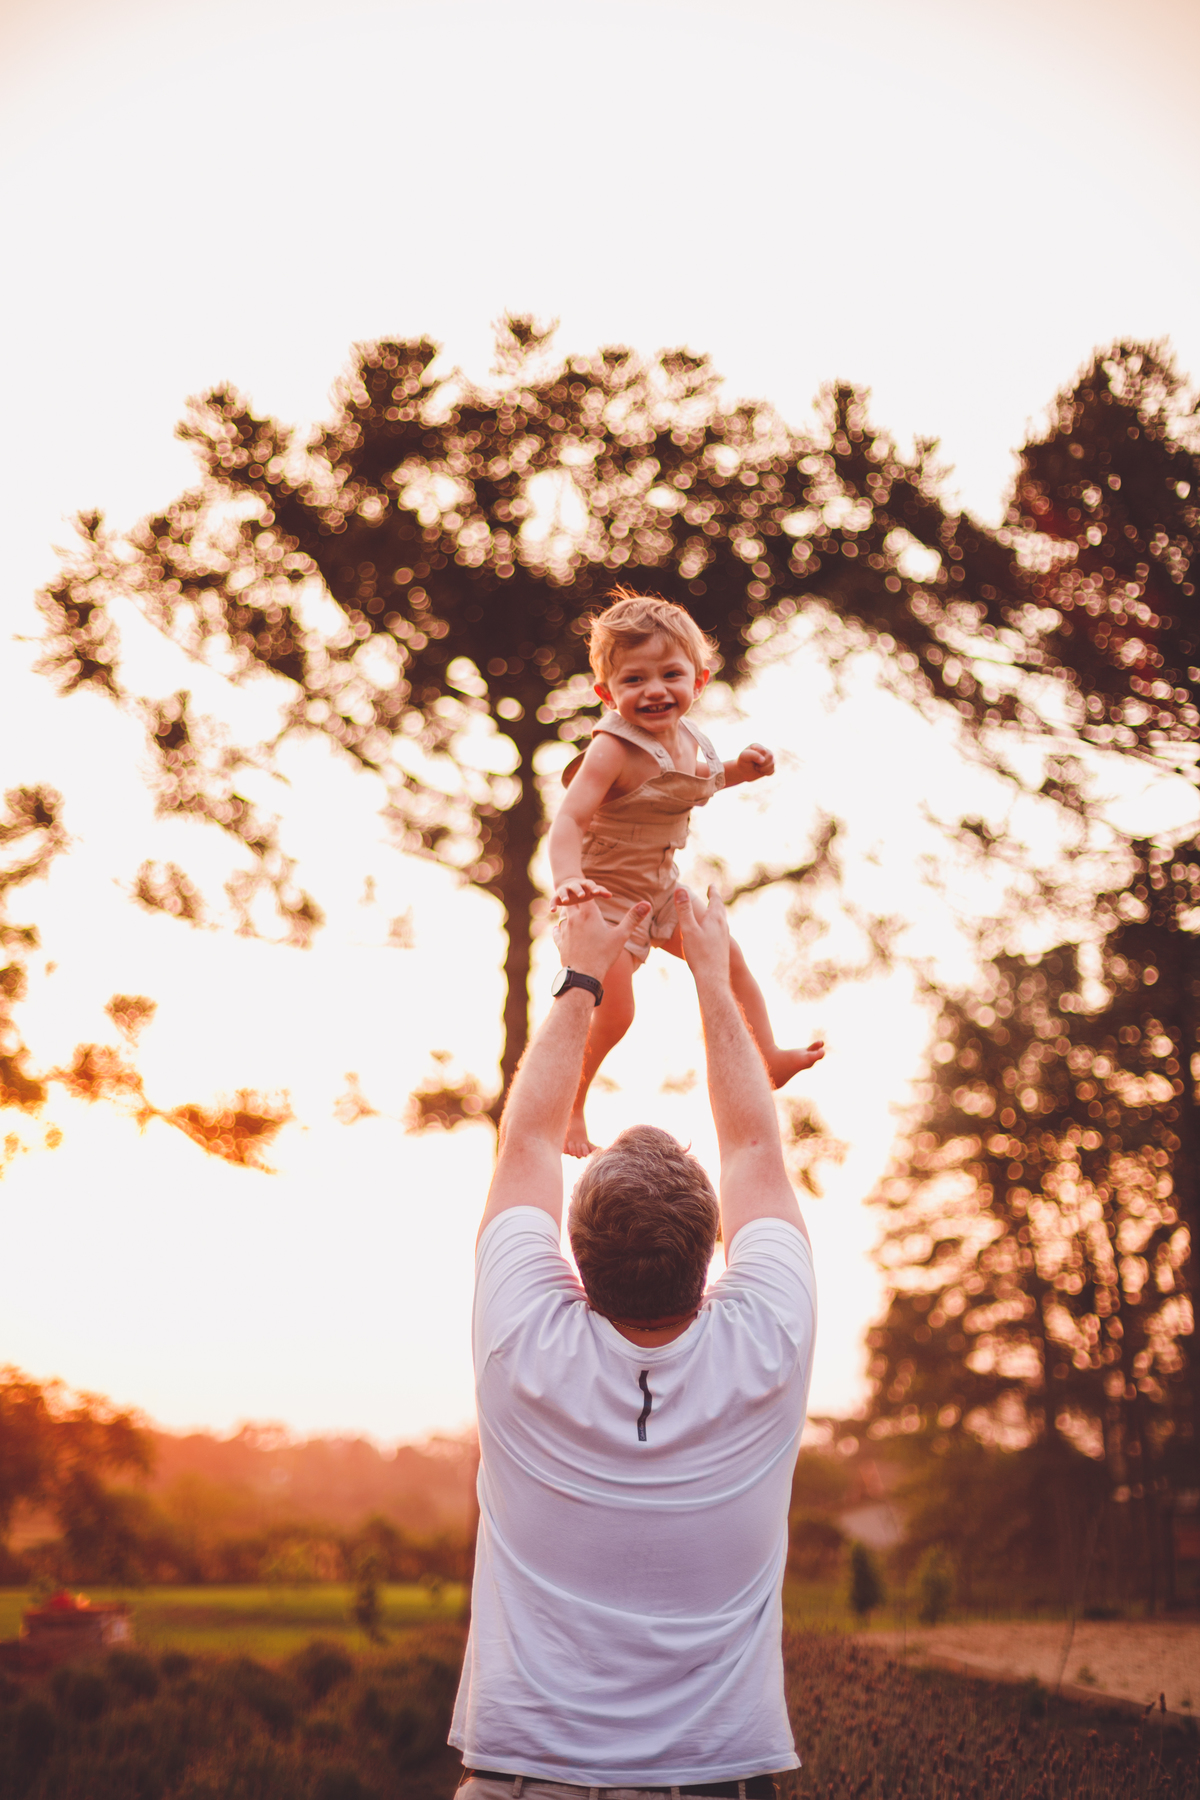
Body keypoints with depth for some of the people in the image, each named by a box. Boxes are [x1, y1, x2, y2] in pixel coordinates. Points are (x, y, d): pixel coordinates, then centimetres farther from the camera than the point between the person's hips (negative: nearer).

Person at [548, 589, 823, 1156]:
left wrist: (740, 768, 2)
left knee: (730, 961, 15)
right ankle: (568, 1107, 11)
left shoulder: (688, 738, -4)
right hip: (608, 897, -8)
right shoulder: (614, 749, -30)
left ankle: (769, 1059, 31)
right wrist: (568, 880, -56)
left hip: (661, 888, 8)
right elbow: (569, 818, -38)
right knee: (612, 1015, -11)